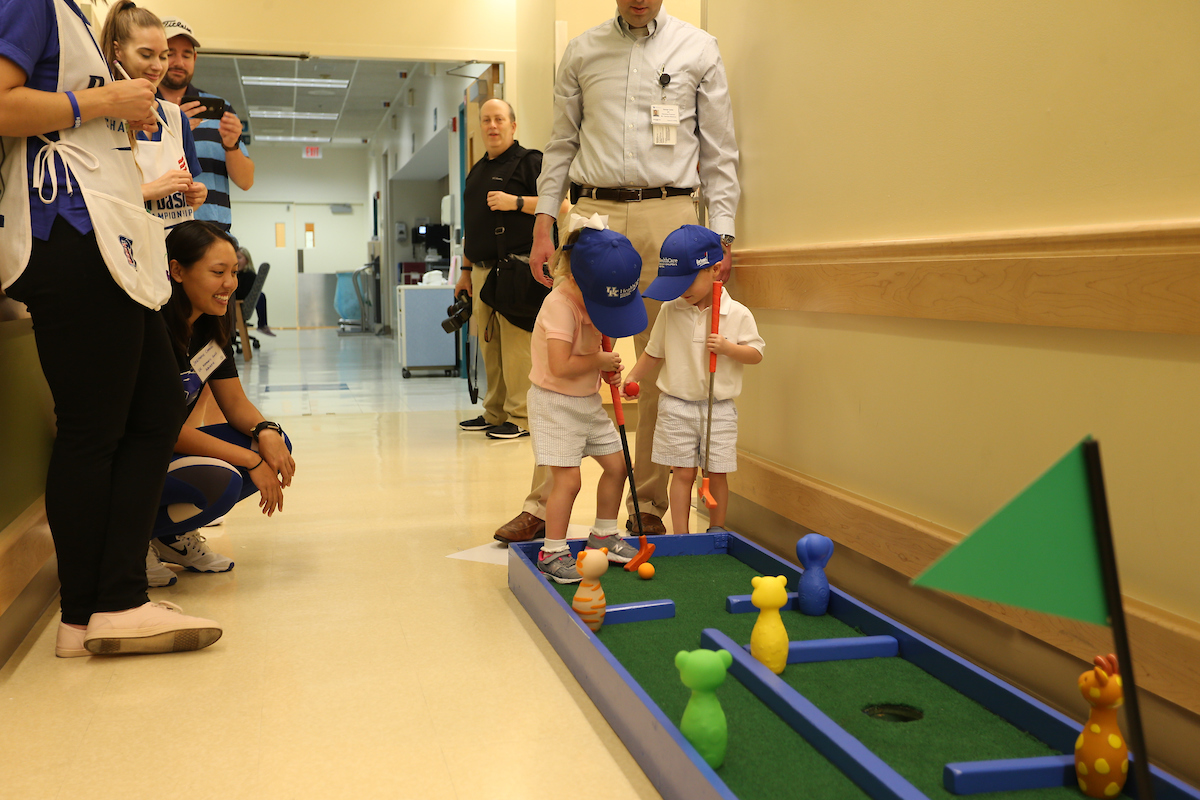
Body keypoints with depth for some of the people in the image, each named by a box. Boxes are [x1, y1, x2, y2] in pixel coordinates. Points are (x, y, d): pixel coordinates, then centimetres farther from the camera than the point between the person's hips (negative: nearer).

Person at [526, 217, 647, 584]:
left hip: (588, 399, 9)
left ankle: (603, 535, 29)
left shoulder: (593, 298, 1)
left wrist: (608, 370, -3)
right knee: (568, 479, -11)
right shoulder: (561, 305, -26)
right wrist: (600, 361, -18)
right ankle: (552, 553, 3)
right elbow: (560, 366, -32)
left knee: (616, 464, 11)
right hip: (554, 401, -9)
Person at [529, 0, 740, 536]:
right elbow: (561, 145, 16)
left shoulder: (699, 49, 10)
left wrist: (720, 235, 0)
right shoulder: (581, 51, 14)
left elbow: (719, 153, 9)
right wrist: (542, 225, 6)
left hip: (667, 216, -1)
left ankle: (648, 508, 10)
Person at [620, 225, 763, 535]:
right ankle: (680, 537, 11)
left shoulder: (738, 314, -5)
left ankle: (717, 530, 23)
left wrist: (728, 347, -18)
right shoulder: (670, 310, 1)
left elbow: (756, 354, -2)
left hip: (719, 408, -1)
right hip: (676, 405, 1)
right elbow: (654, 353, 10)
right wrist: (632, 376, 1)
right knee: (682, 472, 3)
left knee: (717, 472, 6)